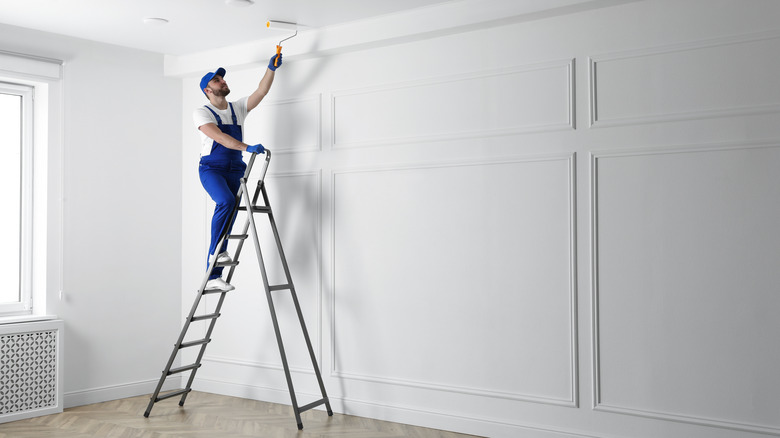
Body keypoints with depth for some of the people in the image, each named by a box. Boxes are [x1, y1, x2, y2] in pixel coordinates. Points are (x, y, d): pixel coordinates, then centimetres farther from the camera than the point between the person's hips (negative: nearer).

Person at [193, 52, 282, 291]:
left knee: (229, 211, -4)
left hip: (235, 170, 5)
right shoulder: (201, 112, -2)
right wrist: (247, 147, -28)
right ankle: (217, 250, -16)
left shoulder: (238, 108, 15)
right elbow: (220, 137, -17)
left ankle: (213, 276, 0)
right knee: (226, 201, -33)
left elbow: (261, 92, 6)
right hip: (211, 168, -4)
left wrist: (271, 69, -6)